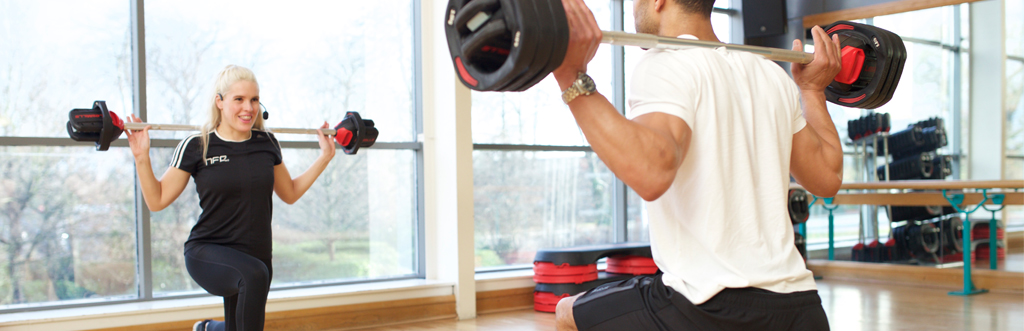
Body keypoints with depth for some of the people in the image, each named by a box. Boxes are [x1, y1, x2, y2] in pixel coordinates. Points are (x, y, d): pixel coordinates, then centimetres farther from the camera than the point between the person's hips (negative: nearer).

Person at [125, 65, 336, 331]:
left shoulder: (267, 144, 4)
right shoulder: (196, 147, -7)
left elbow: (290, 194, 17)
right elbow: (157, 201, -2)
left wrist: (325, 157, 13)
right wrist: (142, 157, -14)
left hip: (256, 256, 5)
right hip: (207, 253, -5)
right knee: (254, 274, -37)